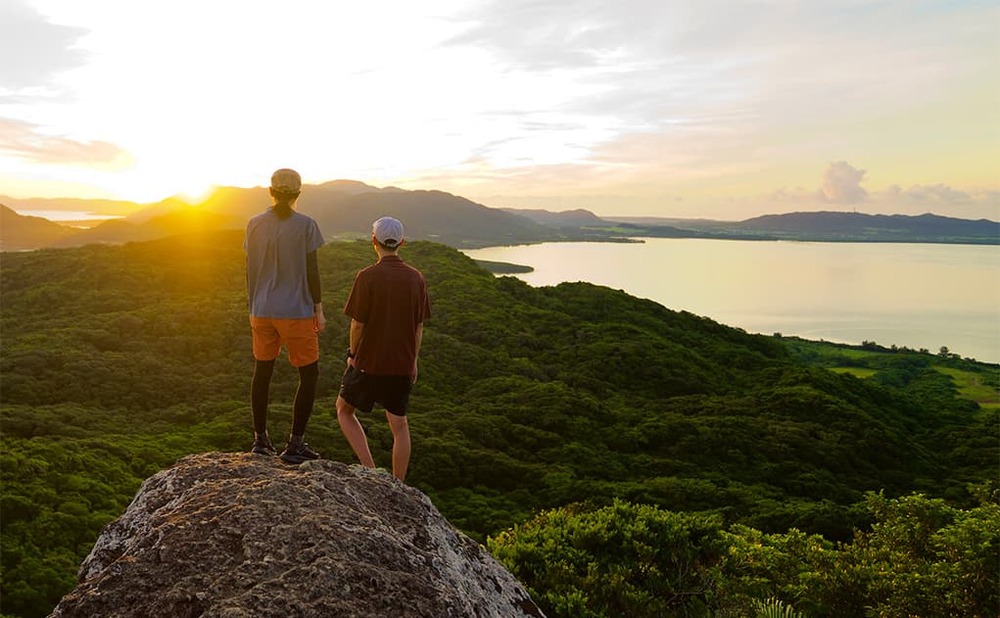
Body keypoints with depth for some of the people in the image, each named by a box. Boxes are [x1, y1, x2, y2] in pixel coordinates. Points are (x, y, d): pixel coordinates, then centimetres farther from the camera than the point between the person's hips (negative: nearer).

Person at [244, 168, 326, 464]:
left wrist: (253, 308, 16)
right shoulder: (306, 225, -9)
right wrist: (319, 309, 0)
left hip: (262, 312, 4)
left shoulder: (255, 225, 1)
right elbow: (312, 272, -8)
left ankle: (260, 440, 22)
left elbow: (250, 271, 5)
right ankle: (295, 444, 5)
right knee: (309, 374, 7)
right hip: (297, 312, -4)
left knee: (262, 372, 15)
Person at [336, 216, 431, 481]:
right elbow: (419, 327, 4)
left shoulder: (367, 277, -14)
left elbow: (358, 324, -11)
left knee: (344, 409, 19)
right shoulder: (416, 278, -1)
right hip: (402, 365, 4)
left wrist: (352, 354, 6)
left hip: (368, 362, -3)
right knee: (399, 425, 16)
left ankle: (370, 469, 7)